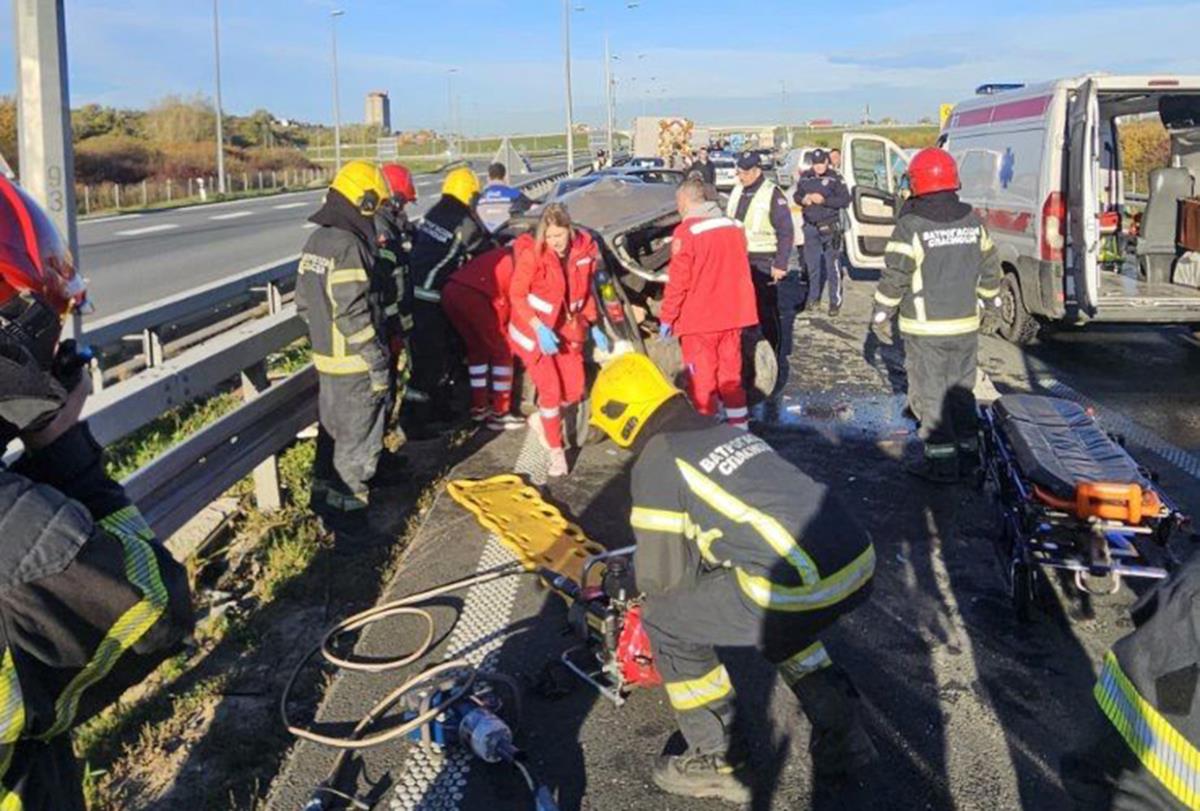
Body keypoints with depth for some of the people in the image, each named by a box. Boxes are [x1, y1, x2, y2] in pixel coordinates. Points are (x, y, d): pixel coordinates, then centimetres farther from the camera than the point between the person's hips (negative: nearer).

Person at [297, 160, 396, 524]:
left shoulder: (316, 240, 7)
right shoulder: (349, 247, -21)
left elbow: (303, 300, 13)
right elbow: (353, 314, -24)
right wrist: (378, 362, -19)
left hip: (325, 358, 9)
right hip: (354, 363, -9)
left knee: (331, 429, 22)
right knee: (357, 439, 3)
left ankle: (324, 495, 34)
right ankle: (346, 508, 12)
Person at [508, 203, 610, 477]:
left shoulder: (584, 251, -6)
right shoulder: (532, 253, -19)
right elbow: (517, 295, -15)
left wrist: (593, 327, 6)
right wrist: (540, 329, -24)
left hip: (567, 331, 5)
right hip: (534, 332, -5)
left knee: (574, 391, 5)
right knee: (551, 390, -8)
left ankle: (540, 419, 34)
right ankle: (556, 450, 9)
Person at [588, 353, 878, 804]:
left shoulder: (655, 464, -1)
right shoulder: (727, 433, 22)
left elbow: (661, 575, 3)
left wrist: (622, 588, 25)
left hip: (799, 587, -8)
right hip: (862, 563, 8)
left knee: (666, 621, 12)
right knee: (781, 622, 38)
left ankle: (715, 765, 24)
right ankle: (842, 737, 37)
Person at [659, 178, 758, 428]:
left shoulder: (686, 232, -14)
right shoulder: (733, 226, 6)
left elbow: (677, 281, -14)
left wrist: (667, 317, -7)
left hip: (699, 318, -6)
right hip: (732, 314, 6)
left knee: (702, 378, 3)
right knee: (731, 371, 16)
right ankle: (739, 424, 24)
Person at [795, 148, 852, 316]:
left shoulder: (835, 178, -6)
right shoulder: (805, 177, 7)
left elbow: (845, 200, -10)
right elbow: (796, 195, 18)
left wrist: (824, 200, -19)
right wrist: (803, 200, -5)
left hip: (830, 227, -4)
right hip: (810, 227, 4)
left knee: (832, 265, -3)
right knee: (812, 265, 13)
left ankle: (835, 301, 6)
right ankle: (813, 298, 27)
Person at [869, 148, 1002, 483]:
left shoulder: (911, 226, -14)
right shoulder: (973, 222, 5)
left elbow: (894, 277, -14)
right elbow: (990, 268, 14)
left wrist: (881, 315, -3)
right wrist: (991, 301, 28)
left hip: (925, 329, -6)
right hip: (966, 323, 6)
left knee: (930, 393, 0)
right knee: (961, 387, 19)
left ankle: (942, 461, 1)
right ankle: (968, 445, 30)